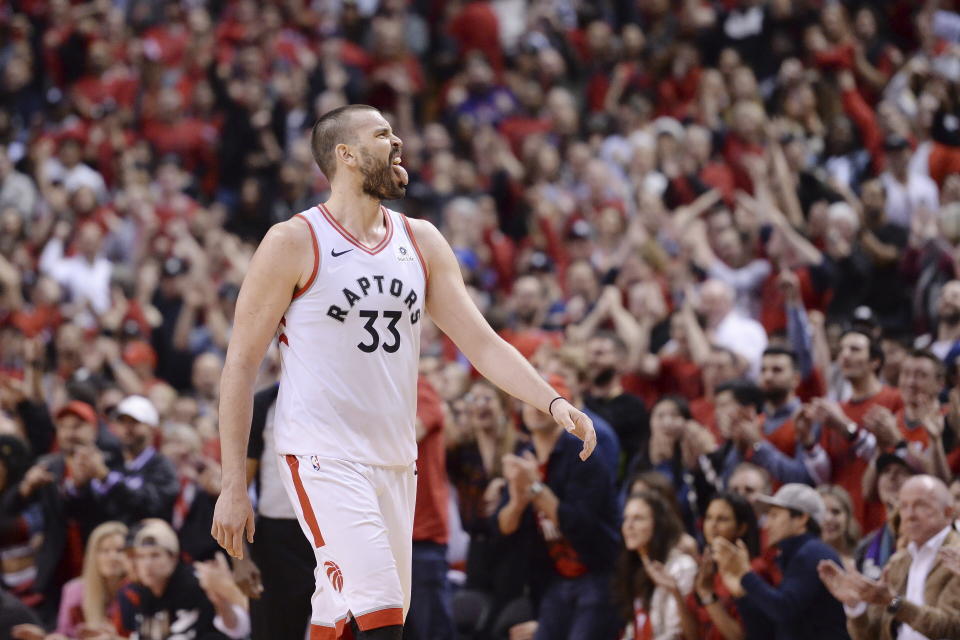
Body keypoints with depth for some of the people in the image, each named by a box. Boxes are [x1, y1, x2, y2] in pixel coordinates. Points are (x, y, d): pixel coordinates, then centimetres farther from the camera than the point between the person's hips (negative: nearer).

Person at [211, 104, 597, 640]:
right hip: (324, 457, -6)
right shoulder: (294, 243, -6)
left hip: (395, 462, 6)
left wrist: (552, 401, -8)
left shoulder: (421, 242, 11)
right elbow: (242, 363, -4)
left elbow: (481, 341, 9)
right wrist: (233, 487, -7)